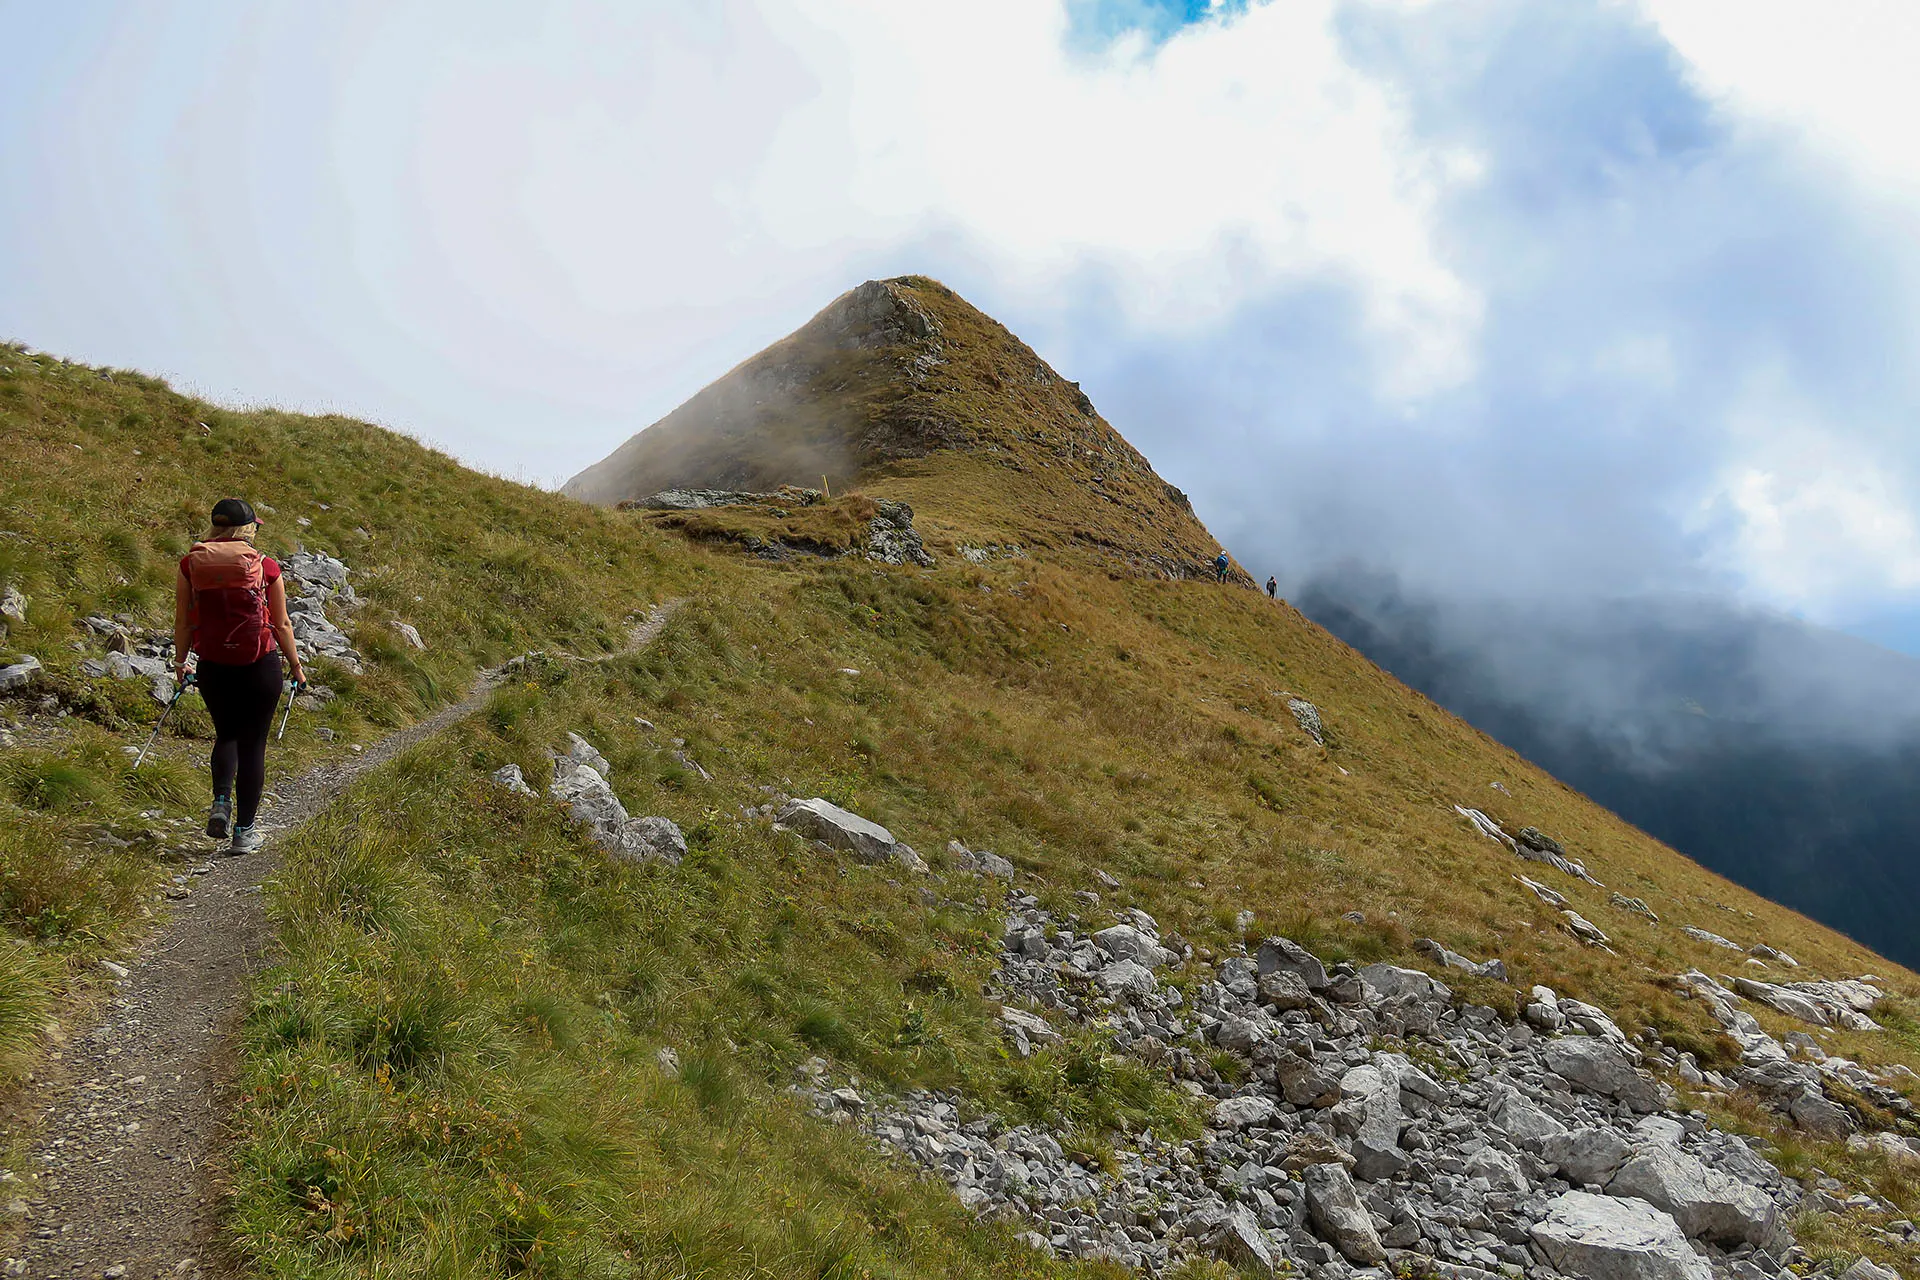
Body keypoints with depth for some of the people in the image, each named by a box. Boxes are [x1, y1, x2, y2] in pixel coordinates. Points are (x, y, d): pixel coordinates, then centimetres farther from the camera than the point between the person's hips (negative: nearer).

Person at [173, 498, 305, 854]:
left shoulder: (190, 564, 0)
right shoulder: (265, 567, -5)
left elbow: (182, 621, 4)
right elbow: (282, 624, 0)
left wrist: (180, 661, 18)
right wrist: (295, 665, 12)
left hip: (212, 667, 2)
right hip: (260, 668, -2)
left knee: (226, 735, 25)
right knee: (253, 744, 8)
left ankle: (221, 802, 4)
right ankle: (244, 831, 11)